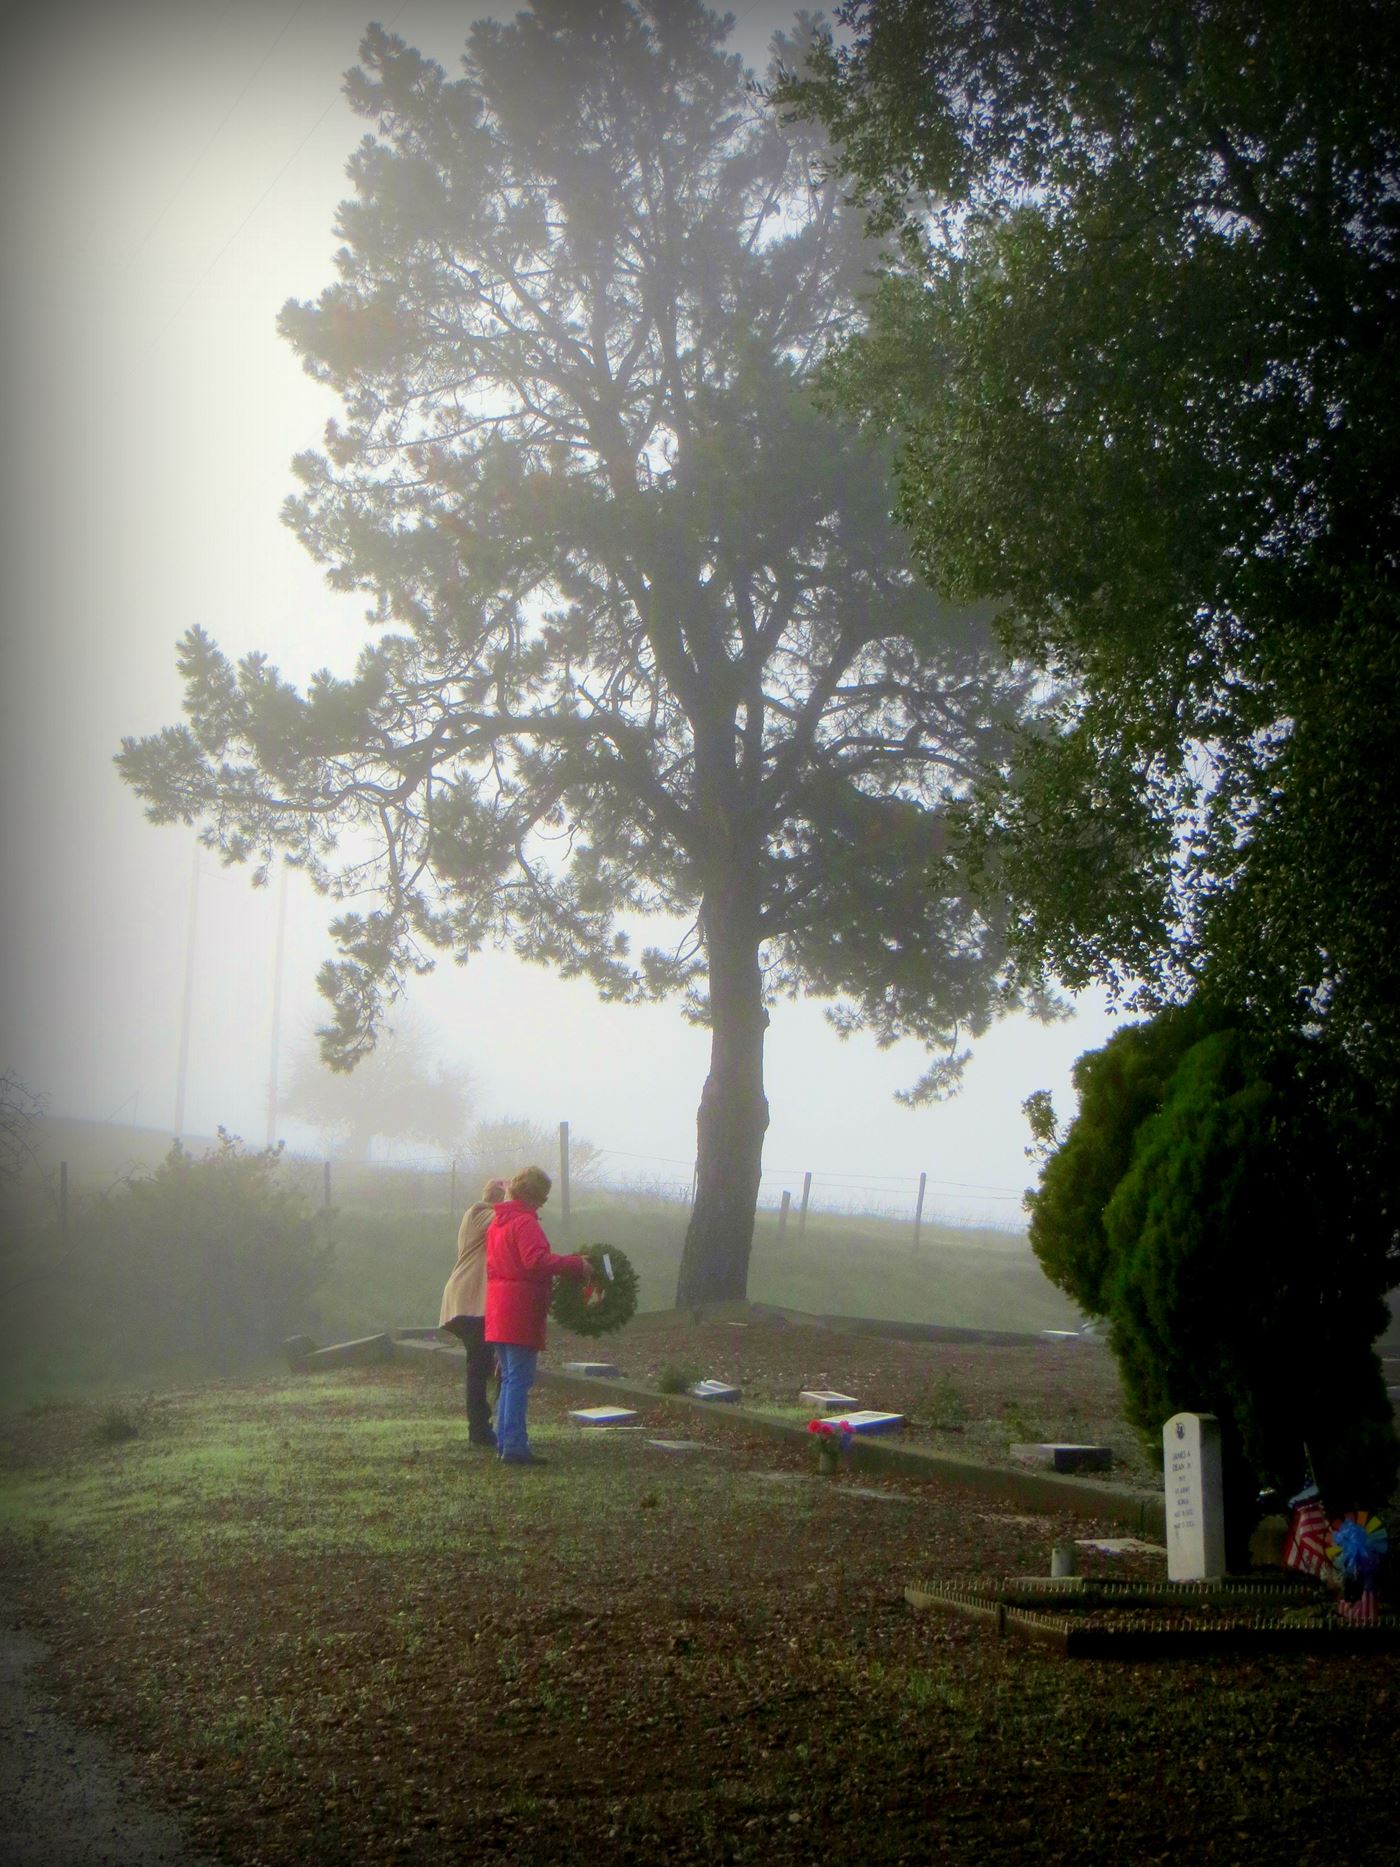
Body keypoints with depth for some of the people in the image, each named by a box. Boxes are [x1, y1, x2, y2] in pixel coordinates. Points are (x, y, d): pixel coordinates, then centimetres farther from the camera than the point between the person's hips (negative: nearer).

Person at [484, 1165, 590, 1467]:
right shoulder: (524, 1222, -14)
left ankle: (505, 1442, 18)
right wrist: (576, 1265, -21)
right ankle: (514, 1447, -9)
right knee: (520, 1379, -8)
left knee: (509, 1377, 16)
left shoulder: (497, 1223, 17)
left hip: (498, 1310, 9)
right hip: (521, 1310, -9)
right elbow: (537, 1260, -27)